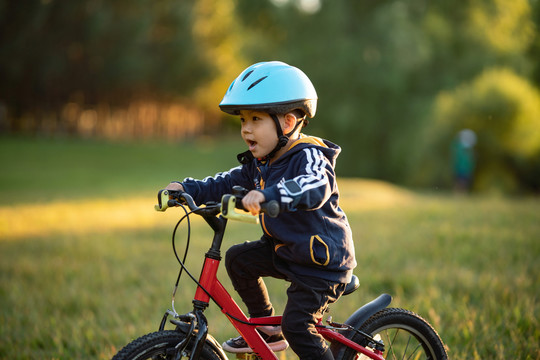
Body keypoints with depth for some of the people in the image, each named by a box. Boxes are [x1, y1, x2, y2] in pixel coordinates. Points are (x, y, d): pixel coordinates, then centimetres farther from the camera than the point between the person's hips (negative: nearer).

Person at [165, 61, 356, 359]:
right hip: (284, 251, 9)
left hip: (324, 261, -9)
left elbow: (316, 187, -44)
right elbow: (226, 184, 8)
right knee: (238, 258, 4)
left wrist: (266, 194, -59)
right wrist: (186, 188, -8)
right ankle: (268, 331, 16)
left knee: (296, 325, -16)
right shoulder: (260, 164, 6)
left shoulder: (308, 157, -22)